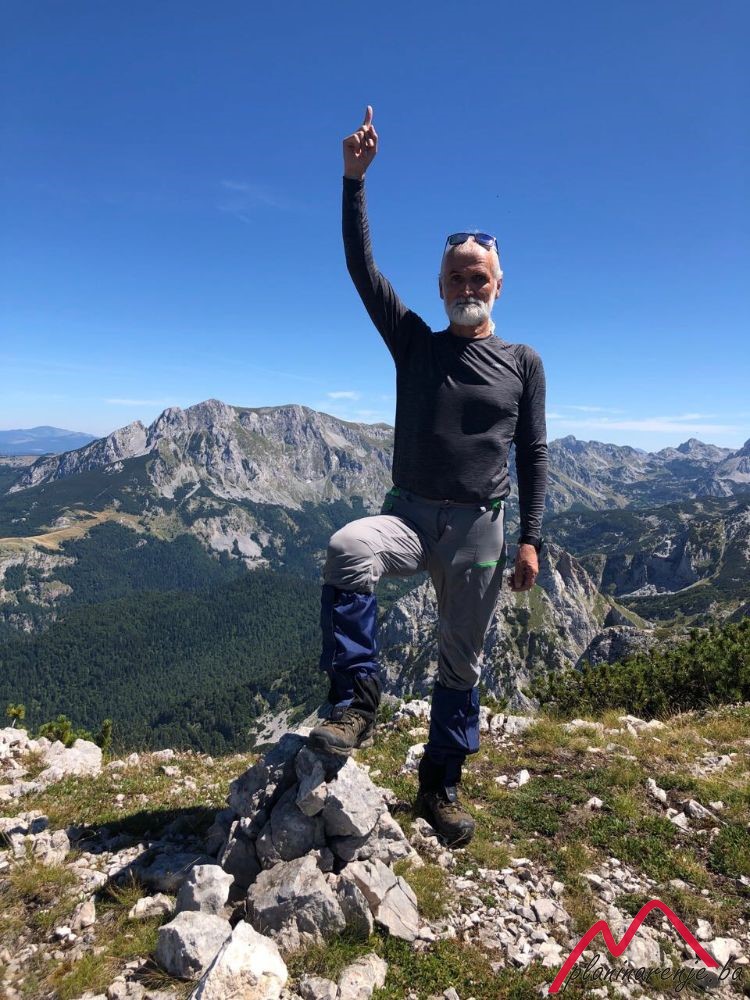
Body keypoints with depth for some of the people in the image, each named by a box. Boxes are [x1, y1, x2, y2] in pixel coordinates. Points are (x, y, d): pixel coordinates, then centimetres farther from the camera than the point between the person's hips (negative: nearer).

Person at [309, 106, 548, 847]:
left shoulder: (523, 363, 7)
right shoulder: (415, 343, 7)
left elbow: (532, 454, 4)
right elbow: (362, 267, 0)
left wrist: (530, 539, -3)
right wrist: (354, 179, -8)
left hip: (479, 529, 0)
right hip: (409, 513, 0)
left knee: (461, 664, 7)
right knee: (346, 548, -35)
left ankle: (440, 787, 27)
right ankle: (356, 698, -21)